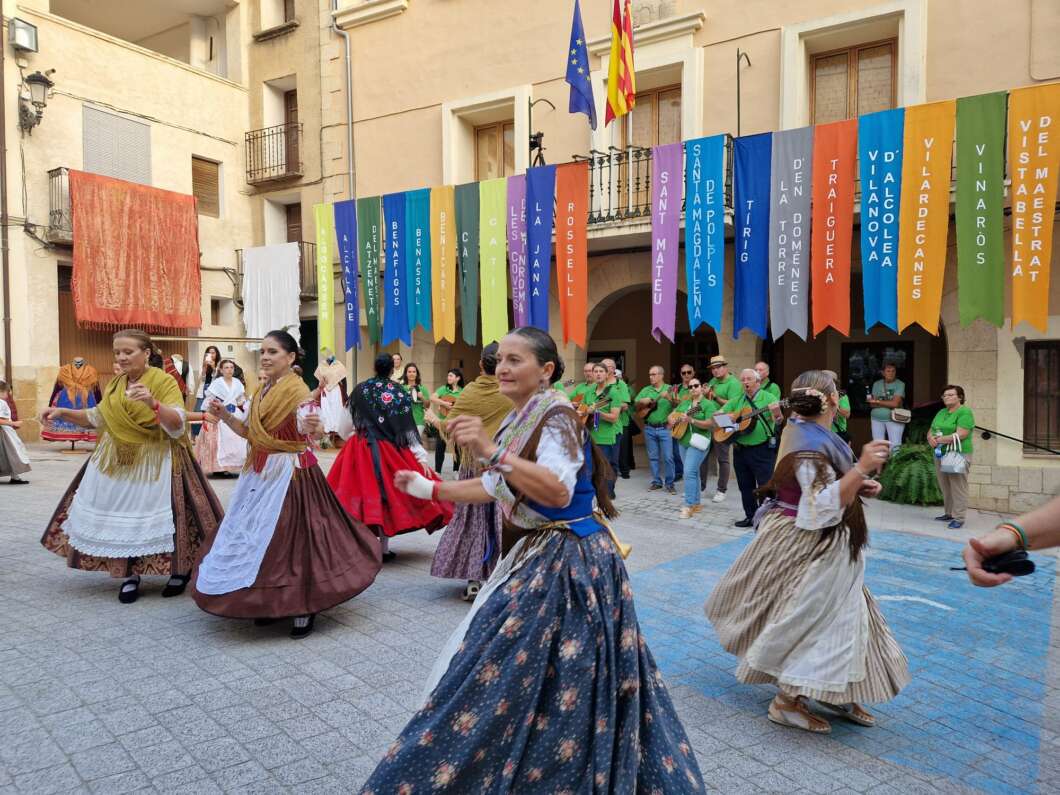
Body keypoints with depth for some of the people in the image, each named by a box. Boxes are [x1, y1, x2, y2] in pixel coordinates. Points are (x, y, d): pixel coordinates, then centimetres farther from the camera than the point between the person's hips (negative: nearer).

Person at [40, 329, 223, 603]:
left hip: (155, 463, -6)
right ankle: (130, 576, 21)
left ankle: (179, 571, 19)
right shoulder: (114, 384, 8)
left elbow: (177, 425, -20)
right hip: (116, 461, 6)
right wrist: (63, 412, 10)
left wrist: (153, 403, -36)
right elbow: (99, 418, 21)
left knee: (158, 517, -2)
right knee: (120, 517, 5)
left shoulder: (164, 382, -11)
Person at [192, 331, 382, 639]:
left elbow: (306, 424, -29)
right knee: (259, 533, 11)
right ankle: (271, 599, 26)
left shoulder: (297, 389, -14)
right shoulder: (261, 390, 9)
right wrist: (224, 415, 0)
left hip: (291, 472, -8)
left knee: (291, 534, -4)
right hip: (260, 472, 8)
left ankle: (305, 606, 10)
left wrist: (315, 427, -52)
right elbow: (248, 431, 15)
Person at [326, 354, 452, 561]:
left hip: (362, 449, 1)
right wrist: (422, 456, 1)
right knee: (388, 494, 8)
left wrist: (351, 437, 27)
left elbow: (344, 427, 6)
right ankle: (384, 547, 13)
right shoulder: (400, 393, -3)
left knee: (366, 495, 5)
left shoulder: (360, 390, 0)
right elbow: (408, 428, -3)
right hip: (392, 451, -1)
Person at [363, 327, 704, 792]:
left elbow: (558, 492, -31)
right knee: (533, 675, 19)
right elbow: (497, 490, 17)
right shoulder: (518, 421, 10)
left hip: (565, 561, -9)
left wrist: (492, 452, -37)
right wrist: (431, 490, 18)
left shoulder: (556, 414, -17)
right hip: (536, 555, 9)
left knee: (510, 675, -2)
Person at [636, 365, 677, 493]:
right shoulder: (646, 390, 9)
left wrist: (669, 398, -29)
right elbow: (636, 404, 8)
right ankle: (656, 482, 19)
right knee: (653, 457, 9)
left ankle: (669, 483, 5)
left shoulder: (669, 389, 0)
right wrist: (642, 402, -13)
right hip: (649, 428, 3)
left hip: (665, 428, -3)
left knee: (668, 457, -5)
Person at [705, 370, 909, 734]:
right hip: (805, 544, -10)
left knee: (837, 616, 16)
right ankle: (787, 701, 13)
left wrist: (860, 485, 1)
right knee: (809, 618, -1)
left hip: (817, 544, 10)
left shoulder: (808, 432, 4)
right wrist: (862, 468, -34)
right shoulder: (810, 444, -25)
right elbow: (825, 507, -30)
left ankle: (834, 693, 29)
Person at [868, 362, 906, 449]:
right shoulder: (876, 384, 7)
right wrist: (888, 403, -12)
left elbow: (895, 403, -14)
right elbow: (872, 404, 2)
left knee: (895, 446, -8)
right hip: (877, 419, 3)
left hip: (894, 419, -3)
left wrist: (878, 401, -7)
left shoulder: (900, 384, -4)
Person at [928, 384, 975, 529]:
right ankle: (949, 513, 22)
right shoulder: (941, 413, 18)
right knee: (945, 487, 12)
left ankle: (958, 518, -4)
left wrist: (941, 440, -17)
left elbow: (961, 434, -18)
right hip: (940, 454, 8)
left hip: (958, 454, -7)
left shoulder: (965, 412, -6)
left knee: (958, 487, -6)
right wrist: (931, 438, -6)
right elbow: (930, 430, 16)